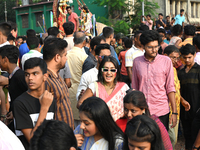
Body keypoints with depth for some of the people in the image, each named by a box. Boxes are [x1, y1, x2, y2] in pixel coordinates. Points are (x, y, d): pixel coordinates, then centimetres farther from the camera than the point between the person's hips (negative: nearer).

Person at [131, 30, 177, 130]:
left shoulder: (166, 61, -2)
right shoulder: (137, 62, 3)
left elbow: (170, 88, -1)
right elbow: (134, 88, 10)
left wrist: (174, 112, -4)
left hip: (161, 111, -1)